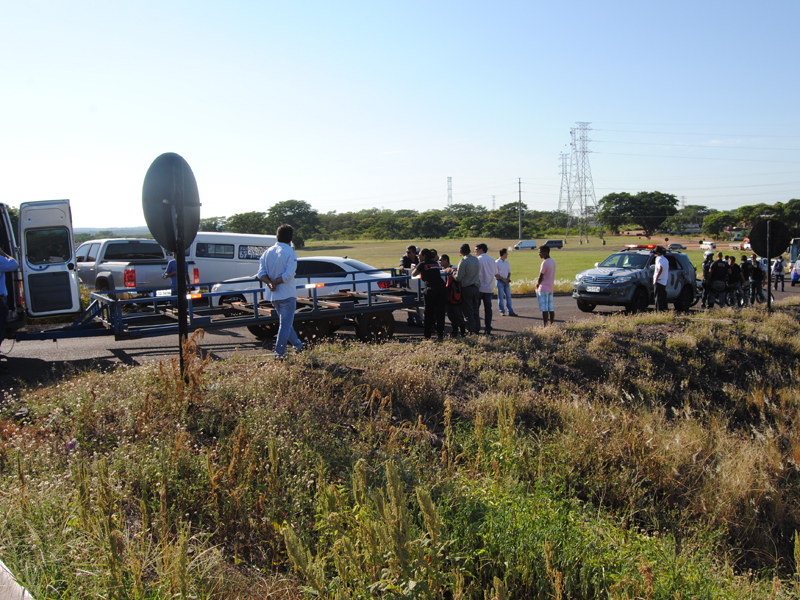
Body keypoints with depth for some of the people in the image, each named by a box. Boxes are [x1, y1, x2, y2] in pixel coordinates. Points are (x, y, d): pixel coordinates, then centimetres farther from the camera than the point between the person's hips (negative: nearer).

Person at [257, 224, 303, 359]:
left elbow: (261, 273, -2)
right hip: (287, 295, -6)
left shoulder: (268, 252, 6)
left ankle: (298, 346, 34)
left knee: (285, 323, 20)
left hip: (273, 296, 6)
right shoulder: (290, 252, -10)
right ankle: (279, 353, -1)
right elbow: (289, 274, -20)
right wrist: (275, 282, -12)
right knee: (285, 324, 0)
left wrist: (270, 283, -15)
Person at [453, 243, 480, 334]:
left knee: (468, 312, 0)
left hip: (466, 288, -6)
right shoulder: (476, 260, 8)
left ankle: (471, 330, -1)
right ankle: (477, 329, 19)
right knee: (475, 310, 15)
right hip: (476, 288, 6)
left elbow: (458, 277, -15)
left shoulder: (463, 261, -14)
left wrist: (454, 273, 8)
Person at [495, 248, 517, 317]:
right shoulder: (496, 262, -8)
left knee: (508, 296, 4)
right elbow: (495, 274, -10)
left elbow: (509, 272, 16)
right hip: (500, 281, -5)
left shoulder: (507, 262, 11)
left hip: (506, 281, 6)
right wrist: (503, 279, -14)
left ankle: (510, 311, 5)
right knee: (501, 297, -1)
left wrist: (508, 278, -3)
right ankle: (502, 311, 5)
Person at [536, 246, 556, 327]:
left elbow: (541, 277, -14)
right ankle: (552, 325, 11)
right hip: (551, 288, 9)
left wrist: (537, 284, 4)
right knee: (551, 308, 9)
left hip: (543, 289, -9)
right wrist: (539, 281, 12)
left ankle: (544, 326, -9)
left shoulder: (545, 263, -16)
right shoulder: (553, 262, 12)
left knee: (544, 309, -8)